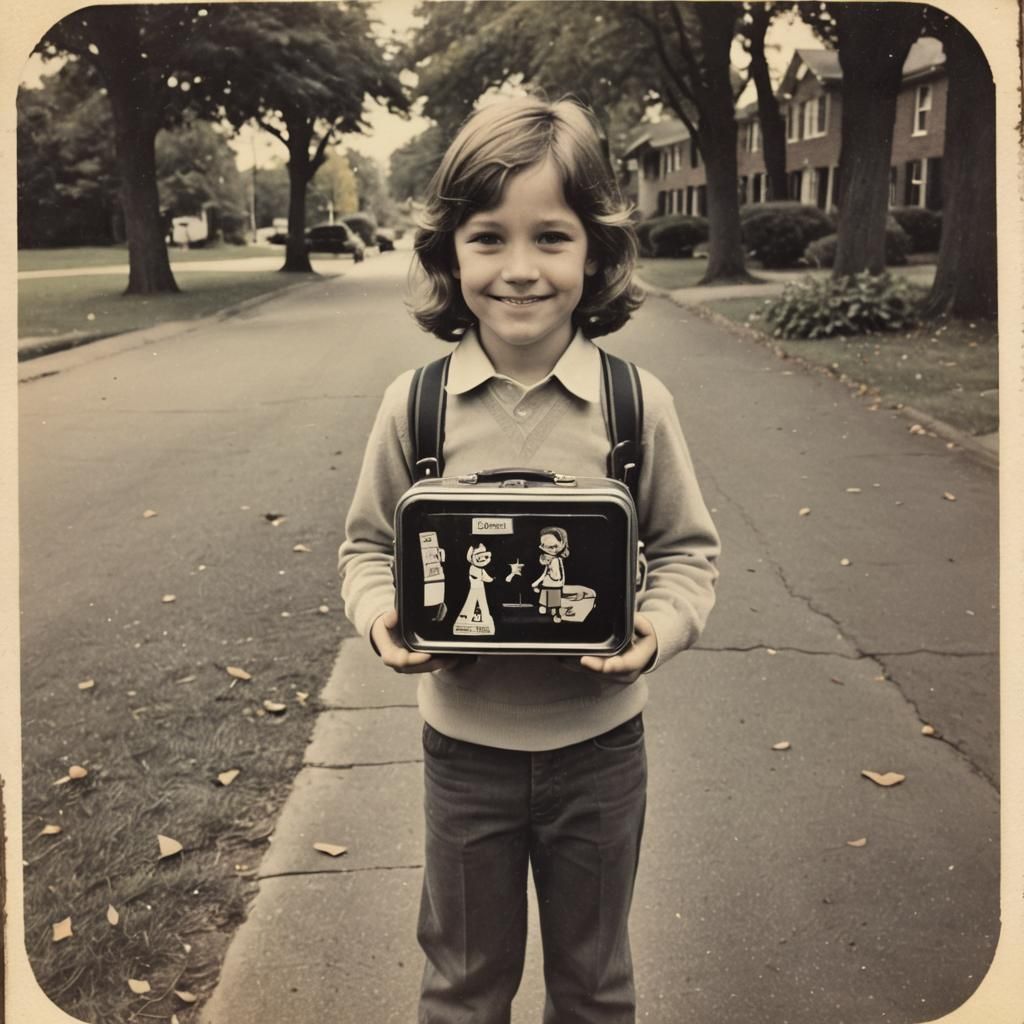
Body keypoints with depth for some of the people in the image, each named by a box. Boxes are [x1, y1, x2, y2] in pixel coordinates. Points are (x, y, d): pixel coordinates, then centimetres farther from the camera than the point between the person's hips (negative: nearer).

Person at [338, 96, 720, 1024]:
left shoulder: (638, 402, -11)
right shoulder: (418, 402, -10)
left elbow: (690, 548, -1)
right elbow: (369, 544, 2)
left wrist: (663, 621, -20)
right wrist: (380, 610, -18)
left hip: (598, 743, 0)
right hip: (465, 740, 0)